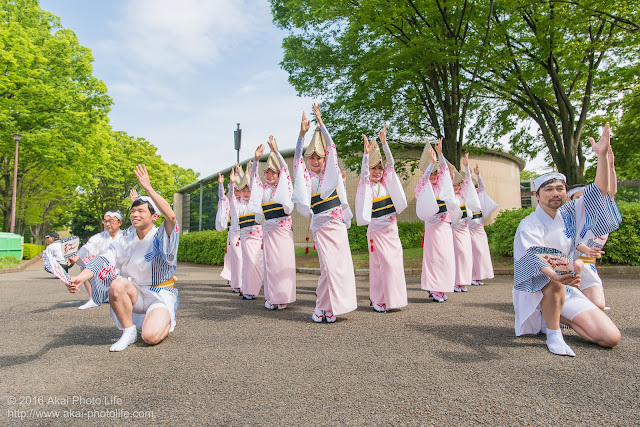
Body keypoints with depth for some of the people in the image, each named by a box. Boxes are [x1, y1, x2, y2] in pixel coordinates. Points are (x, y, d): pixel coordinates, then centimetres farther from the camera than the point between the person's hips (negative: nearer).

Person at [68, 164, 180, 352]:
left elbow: (171, 217, -32)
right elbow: (103, 260, -11)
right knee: (117, 285, -28)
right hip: (135, 293, 4)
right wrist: (79, 278, -30)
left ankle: (165, 322, 12)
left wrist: (148, 189, -34)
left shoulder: (160, 238, -11)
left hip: (161, 296, -4)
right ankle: (128, 331, -7)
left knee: (150, 337, -25)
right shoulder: (124, 243, 3)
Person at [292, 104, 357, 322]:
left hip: (337, 222, 2)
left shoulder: (331, 172, 9)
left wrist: (320, 123, 2)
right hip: (320, 225, -2)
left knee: (340, 263, 1)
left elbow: (331, 147, 4)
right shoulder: (306, 177, 5)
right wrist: (302, 134, -17)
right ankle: (323, 307, 5)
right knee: (328, 265, -8)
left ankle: (331, 306, 12)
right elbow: (297, 157, -8)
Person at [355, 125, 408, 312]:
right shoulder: (367, 186, -2)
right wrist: (367, 153, -29)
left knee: (395, 263, 5)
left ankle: (393, 299, 15)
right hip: (376, 230, -5)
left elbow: (391, 163, 1)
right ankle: (378, 300, 7)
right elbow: (364, 173, -20)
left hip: (391, 228, 5)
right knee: (381, 263, -3)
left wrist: (384, 143, -8)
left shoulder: (387, 183, 9)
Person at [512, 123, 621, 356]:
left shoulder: (569, 213, 3)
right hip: (536, 289, -5)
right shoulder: (529, 226, -14)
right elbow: (533, 259, -30)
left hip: (566, 290, 5)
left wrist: (602, 154, -18)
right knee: (554, 283, -40)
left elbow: (598, 192, -6)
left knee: (610, 338, -7)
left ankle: (555, 316, 14)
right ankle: (553, 335, -18)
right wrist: (556, 276, -51)